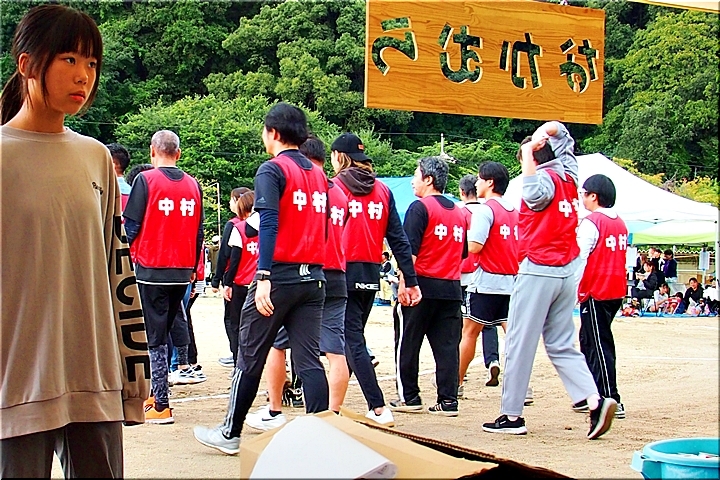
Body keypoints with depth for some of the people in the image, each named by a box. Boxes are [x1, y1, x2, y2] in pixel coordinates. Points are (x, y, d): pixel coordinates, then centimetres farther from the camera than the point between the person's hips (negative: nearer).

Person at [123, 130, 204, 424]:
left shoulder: (145, 180, -8)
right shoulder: (193, 185, 7)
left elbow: (131, 226, -10)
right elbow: (199, 231, 10)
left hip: (151, 270, -5)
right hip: (182, 271, 5)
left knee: (154, 337, -1)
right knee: (167, 327, 16)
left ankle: (161, 407, -3)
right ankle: (157, 395, 20)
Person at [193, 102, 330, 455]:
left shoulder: (273, 169, -6)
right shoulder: (319, 174, 15)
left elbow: (269, 224, -17)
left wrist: (263, 277, -22)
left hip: (280, 276, -6)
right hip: (313, 279, 6)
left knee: (250, 357, 6)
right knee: (308, 360, 4)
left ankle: (230, 433, 17)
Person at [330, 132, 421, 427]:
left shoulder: (333, 187, -5)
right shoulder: (382, 190, 9)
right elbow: (398, 239, 5)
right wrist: (410, 280, 6)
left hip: (343, 273, -5)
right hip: (371, 275, 5)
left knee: (352, 340, -5)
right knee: (354, 335, 16)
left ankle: (378, 408, -14)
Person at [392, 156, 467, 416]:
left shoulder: (420, 207, -7)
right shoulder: (459, 212, 14)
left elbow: (409, 249, -15)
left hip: (423, 286, -6)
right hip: (452, 288, 6)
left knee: (408, 344, 5)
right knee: (447, 346, 5)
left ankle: (409, 397, 9)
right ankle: (448, 400, 2)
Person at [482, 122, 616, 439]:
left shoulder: (544, 179, -10)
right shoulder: (568, 176, 11)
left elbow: (536, 194, -37)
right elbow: (556, 128, 27)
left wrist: (527, 152, -28)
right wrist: (540, 137, 8)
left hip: (537, 270, -8)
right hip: (567, 272, 8)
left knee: (520, 344, 0)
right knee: (561, 345, 10)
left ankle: (512, 416, 4)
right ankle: (595, 400, -6)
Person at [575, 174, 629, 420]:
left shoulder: (591, 222, -12)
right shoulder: (620, 224, 13)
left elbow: (580, 259, -15)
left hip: (595, 293, -8)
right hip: (617, 290, 8)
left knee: (600, 344, -5)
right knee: (590, 341, 16)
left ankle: (611, 399, -7)